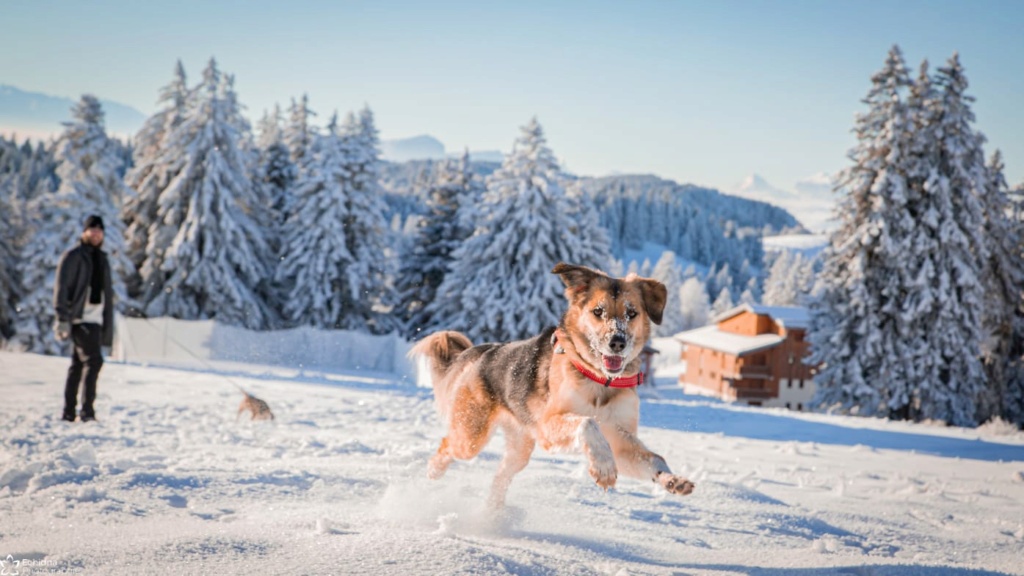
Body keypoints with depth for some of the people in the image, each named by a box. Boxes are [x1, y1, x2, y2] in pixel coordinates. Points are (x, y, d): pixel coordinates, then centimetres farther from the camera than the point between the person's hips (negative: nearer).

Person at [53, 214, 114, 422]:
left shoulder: (102, 259, 19)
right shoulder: (73, 257, -2)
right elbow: (61, 288, -8)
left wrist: (108, 325, 18)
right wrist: (62, 318, -17)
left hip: (96, 319, 7)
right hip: (79, 318, -7)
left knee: (78, 364, 10)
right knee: (93, 360, -17)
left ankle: (69, 411, 13)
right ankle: (87, 409, -16)